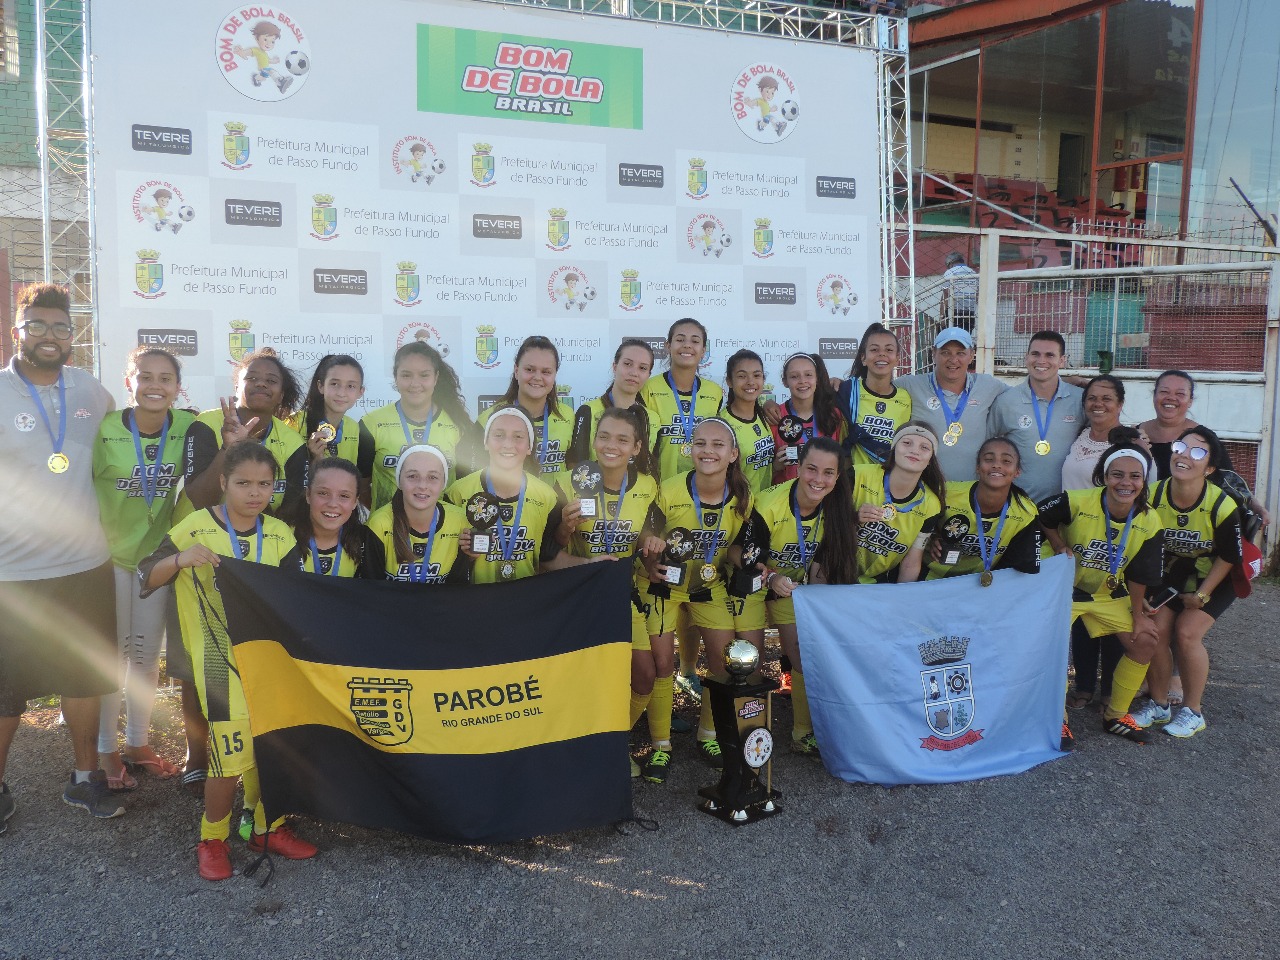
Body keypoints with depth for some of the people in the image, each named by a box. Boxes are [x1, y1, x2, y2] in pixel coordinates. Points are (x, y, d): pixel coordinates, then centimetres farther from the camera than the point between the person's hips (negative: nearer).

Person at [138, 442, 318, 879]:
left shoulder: (280, 534, 5)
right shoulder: (197, 527, -5)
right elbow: (146, 579, -5)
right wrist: (179, 559, -23)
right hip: (221, 657, -4)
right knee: (230, 752, -7)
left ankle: (268, 827, 30)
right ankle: (212, 839, 16)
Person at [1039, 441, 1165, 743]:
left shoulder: (1150, 522, -13)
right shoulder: (1076, 502, -24)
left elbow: (1139, 575, -3)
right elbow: (1040, 516, -6)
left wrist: (1138, 615, 2)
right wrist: (1061, 548, -15)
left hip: (1110, 594, 4)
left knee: (1145, 642, -1)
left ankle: (1116, 716, 19)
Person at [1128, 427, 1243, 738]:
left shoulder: (1222, 506, -27)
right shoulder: (1153, 496, -19)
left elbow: (1228, 557, -13)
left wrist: (1202, 595, -12)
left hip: (1213, 578, -3)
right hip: (1170, 575, 3)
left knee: (1187, 632, -16)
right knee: (1156, 628, -12)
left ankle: (1192, 712, 3)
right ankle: (1158, 704, 8)